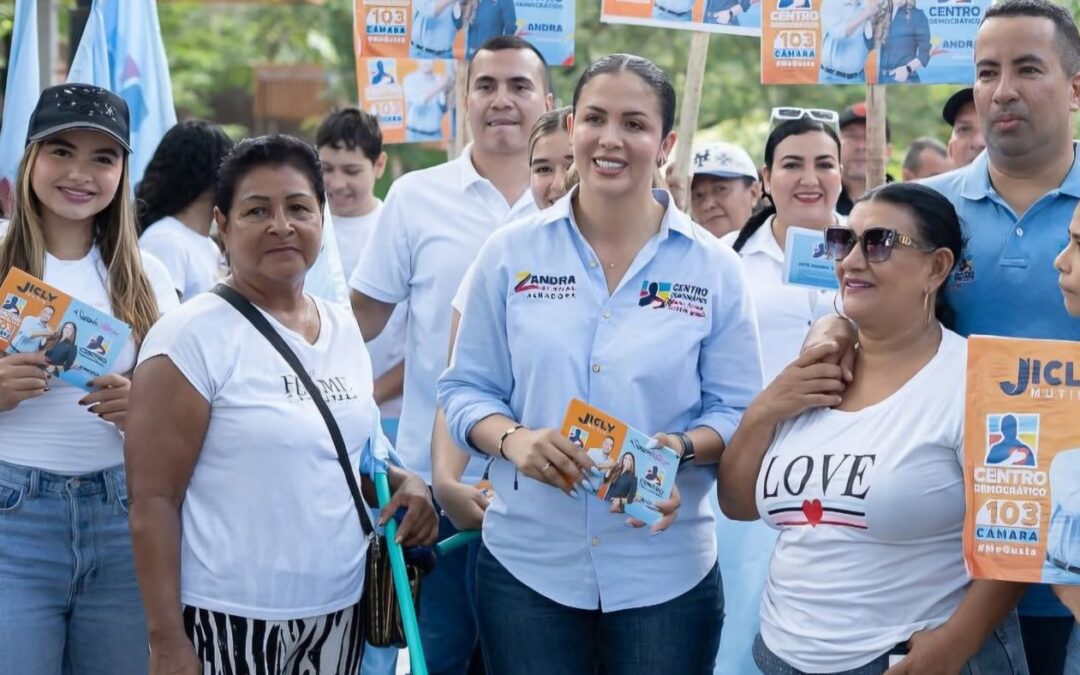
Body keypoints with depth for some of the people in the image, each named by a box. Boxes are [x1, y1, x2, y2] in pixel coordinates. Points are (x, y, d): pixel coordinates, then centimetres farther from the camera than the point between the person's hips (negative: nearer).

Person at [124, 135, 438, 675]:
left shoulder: (344, 329, 8)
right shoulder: (191, 338, -10)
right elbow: (153, 500, -12)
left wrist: (402, 483, 2)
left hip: (339, 611, 6)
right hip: (229, 620, -6)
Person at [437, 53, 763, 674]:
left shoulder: (714, 268, 0)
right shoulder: (510, 253, 1)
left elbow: (737, 411, 2)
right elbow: (466, 388, 4)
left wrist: (678, 449, -18)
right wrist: (512, 439, -16)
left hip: (667, 571, 0)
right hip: (525, 563, 1)